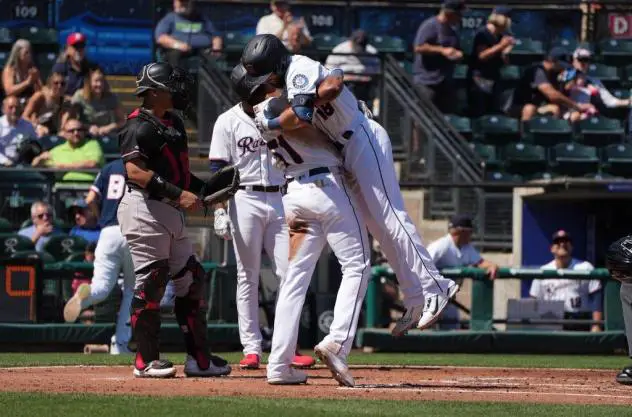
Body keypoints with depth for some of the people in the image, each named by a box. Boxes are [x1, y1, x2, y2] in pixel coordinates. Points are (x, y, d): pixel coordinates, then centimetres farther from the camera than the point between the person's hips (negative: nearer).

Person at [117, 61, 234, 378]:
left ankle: (199, 359, 15)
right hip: (145, 211, -10)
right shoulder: (140, 126, -11)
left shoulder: (174, 124, 19)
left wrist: (207, 189, 10)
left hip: (171, 213, 10)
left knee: (191, 281, 10)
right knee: (150, 284, -6)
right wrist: (177, 194, -27)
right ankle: (146, 361, 0)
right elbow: (135, 171, -22)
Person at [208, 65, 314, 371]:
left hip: (281, 201, 3)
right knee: (248, 277, 0)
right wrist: (219, 210, -13)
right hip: (245, 200, -3)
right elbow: (217, 170, -4)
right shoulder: (228, 122, 0)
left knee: (290, 273, -4)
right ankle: (251, 348, 2)